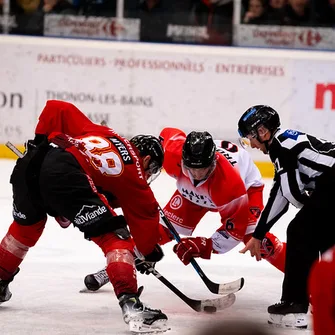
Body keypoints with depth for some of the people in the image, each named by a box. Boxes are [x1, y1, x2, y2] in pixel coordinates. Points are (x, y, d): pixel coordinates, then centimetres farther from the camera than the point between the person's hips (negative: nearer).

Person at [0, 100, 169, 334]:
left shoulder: (96, 131, 35)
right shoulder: (132, 173, 20)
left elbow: (55, 109, 29)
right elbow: (146, 212, 21)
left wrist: (40, 141, 33)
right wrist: (148, 251, 36)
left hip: (29, 164, 7)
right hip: (66, 174, -7)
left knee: (26, 225, 34)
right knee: (114, 237, 0)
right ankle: (130, 304, -14)